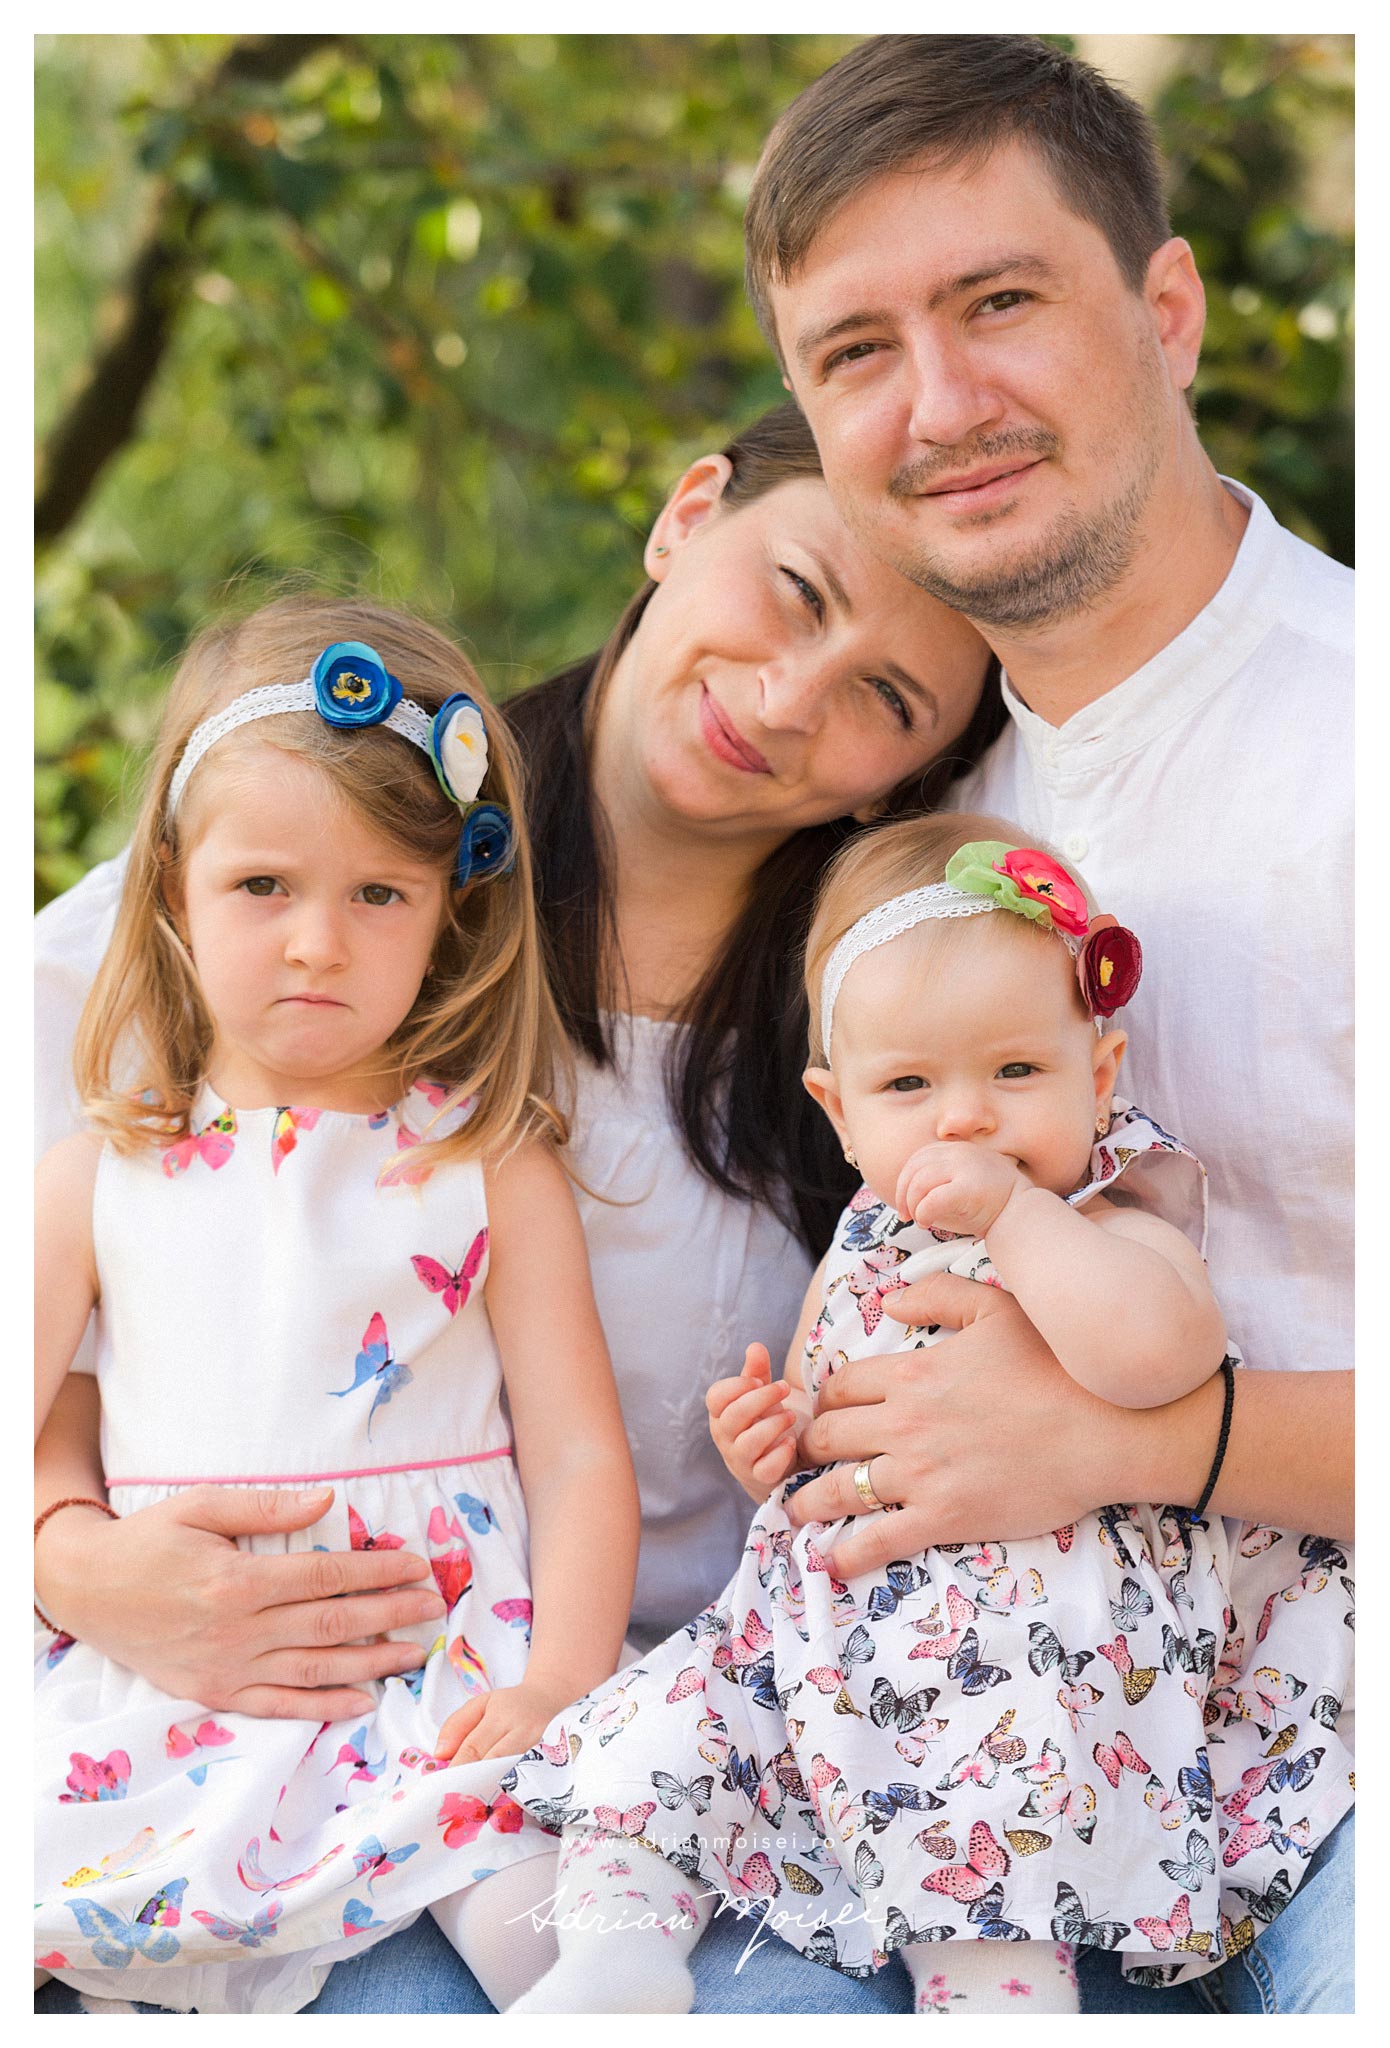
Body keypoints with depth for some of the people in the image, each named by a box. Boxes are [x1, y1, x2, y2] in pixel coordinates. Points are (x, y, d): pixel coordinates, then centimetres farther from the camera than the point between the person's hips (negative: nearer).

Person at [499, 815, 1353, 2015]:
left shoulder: (1113, 1223, -6)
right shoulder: (867, 1249, 13)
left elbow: (1155, 1350, -33)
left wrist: (1015, 1209, -23)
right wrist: (773, 1441, 4)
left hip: (1041, 1640, -7)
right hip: (830, 1627, 7)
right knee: (645, 1737, -2)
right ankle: (611, 1959, 3)